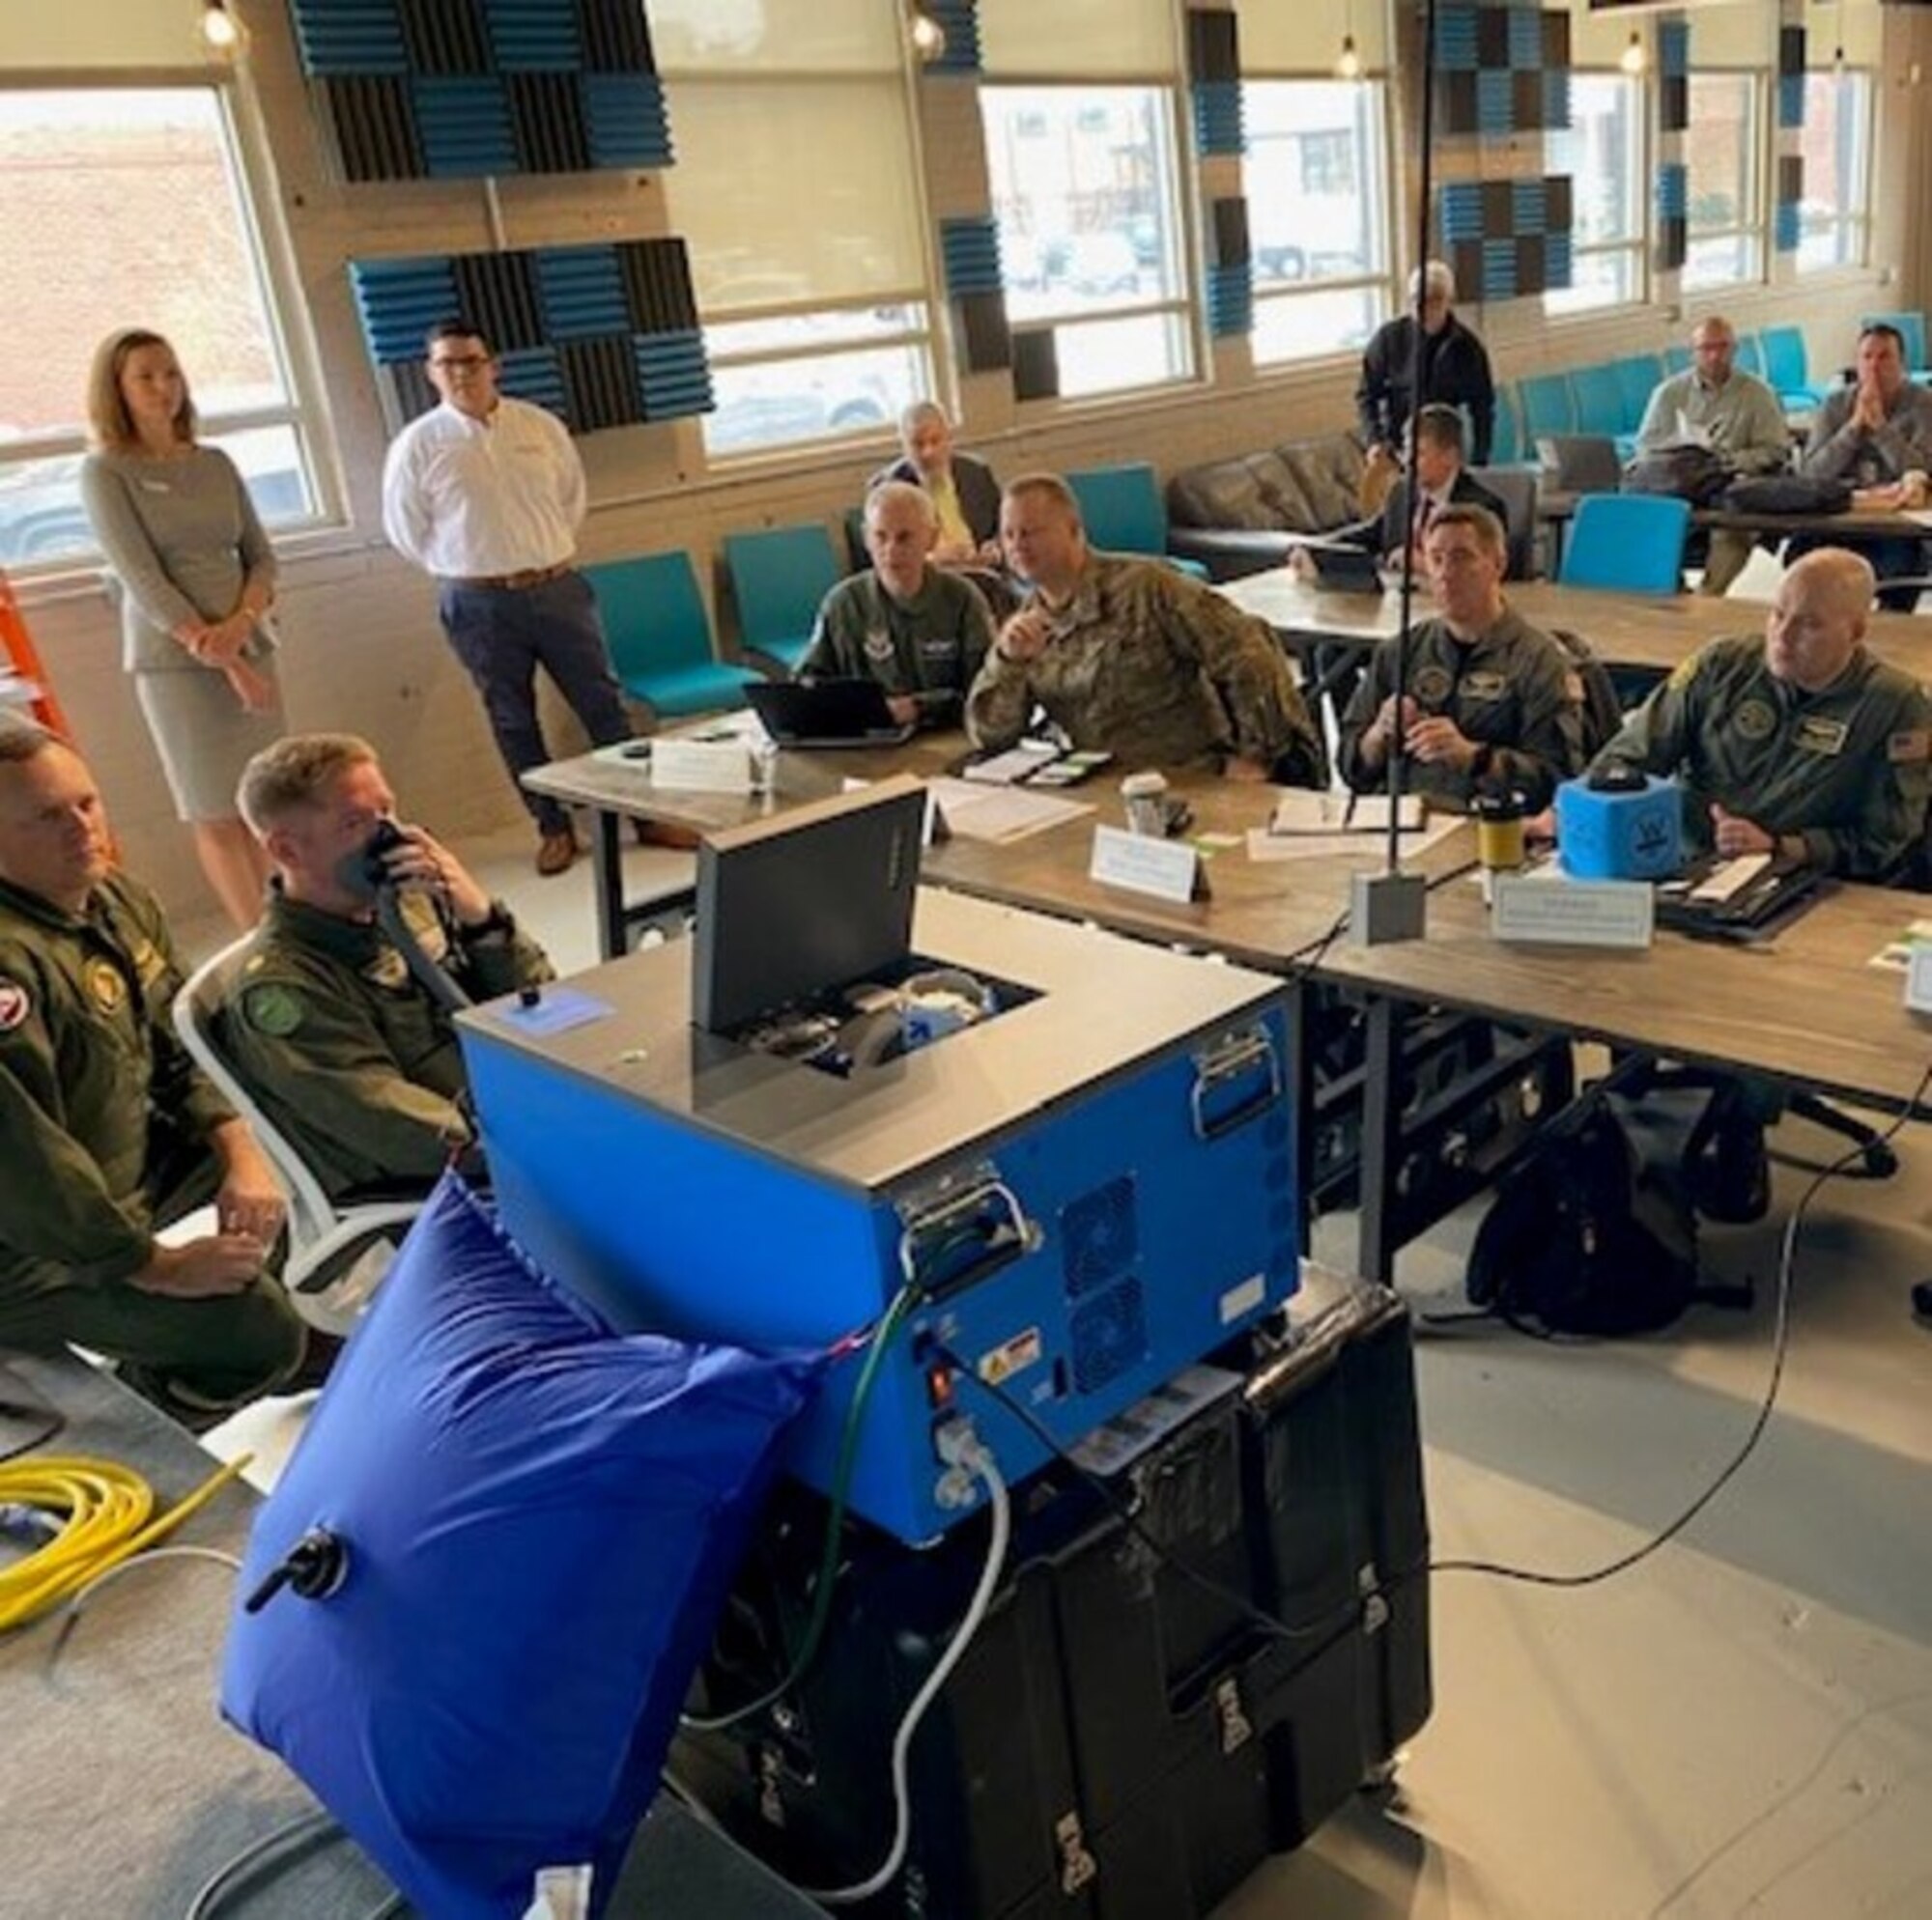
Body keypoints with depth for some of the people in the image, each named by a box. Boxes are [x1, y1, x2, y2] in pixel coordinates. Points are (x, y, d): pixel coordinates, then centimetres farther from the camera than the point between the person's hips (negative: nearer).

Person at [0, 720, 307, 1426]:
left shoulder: (117, 898, 0)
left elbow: (186, 1039, 7)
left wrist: (242, 1152, -8)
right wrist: (155, 1265, -23)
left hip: (133, 1165, 9)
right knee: (257, 1331, -20)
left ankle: (316, 1350, 27)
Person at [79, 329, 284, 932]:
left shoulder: (215, 463, 10)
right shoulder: (105, 470, -4)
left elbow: (261, 555, 8)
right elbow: (142, 578, -11)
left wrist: (241, 624, -12)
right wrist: (218, 658, -17)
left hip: (248, 647, 4)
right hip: (174, 659, -4)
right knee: (216, 815, 1)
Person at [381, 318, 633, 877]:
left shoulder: (540, 426, 2)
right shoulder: (417, 445, -5)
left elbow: (572, 496, 15)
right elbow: (405, 531, 3)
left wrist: (546, 555, 12)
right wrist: (469, 567, 6)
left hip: (559, 589, 2)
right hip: (480, 605, -1)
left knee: (603, 704, 4)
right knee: (513, 722, 7)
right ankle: (554, 829, 18)